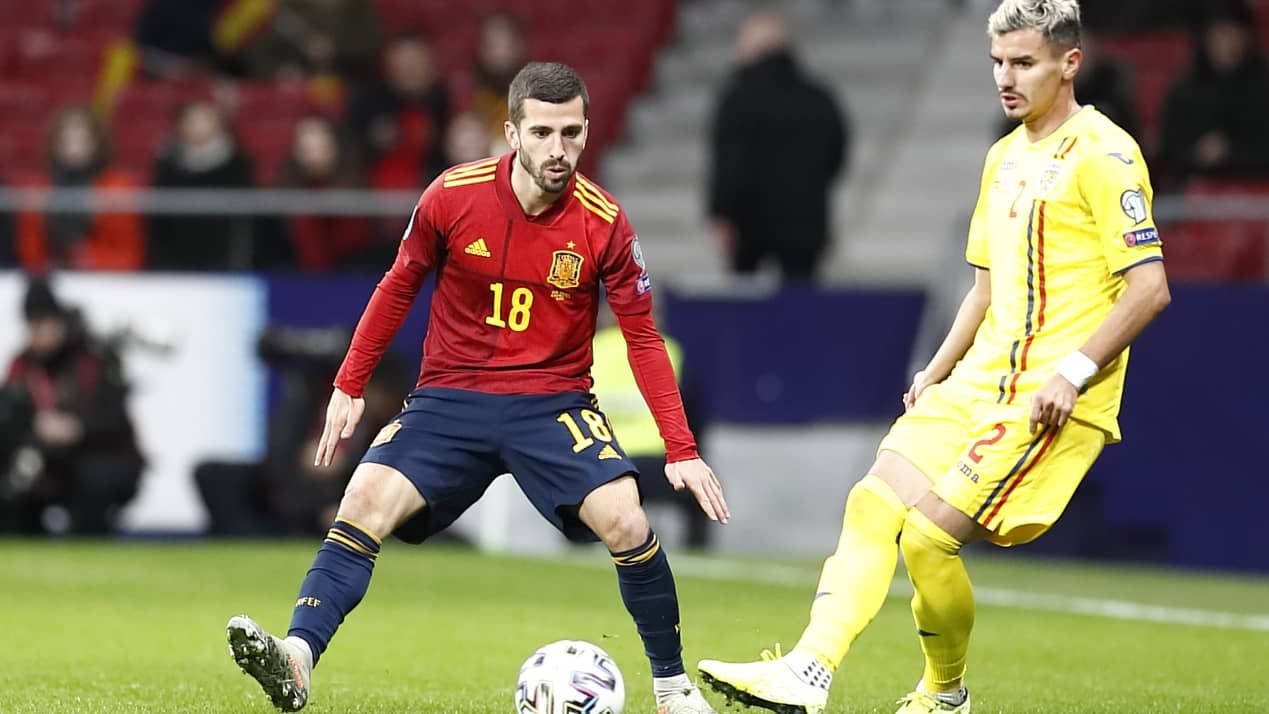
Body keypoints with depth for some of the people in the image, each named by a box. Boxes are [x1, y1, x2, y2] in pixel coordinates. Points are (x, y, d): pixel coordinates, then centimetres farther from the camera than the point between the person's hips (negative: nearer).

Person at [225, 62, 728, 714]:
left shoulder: (603, 223, -10)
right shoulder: (453, 197, -9)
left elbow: (642, 338, -2)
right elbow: (399, 286, 8)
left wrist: (681, 451, -6)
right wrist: (350, 385, 8)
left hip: (553, 403, -1)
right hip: (450, 398, 1)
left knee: (624, 520, -21)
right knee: (367, 500, -22)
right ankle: (296, 659, -30)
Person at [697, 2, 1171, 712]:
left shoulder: (1103, 155, -10)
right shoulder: (1004, 156, 17)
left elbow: (1149, 289, -15)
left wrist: (1072, 372, -21)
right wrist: (936, 373, 15)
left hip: (1052, 400, -8)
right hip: (980, 380, 8)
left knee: (927, 535, -13)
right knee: (874, 502, -6)